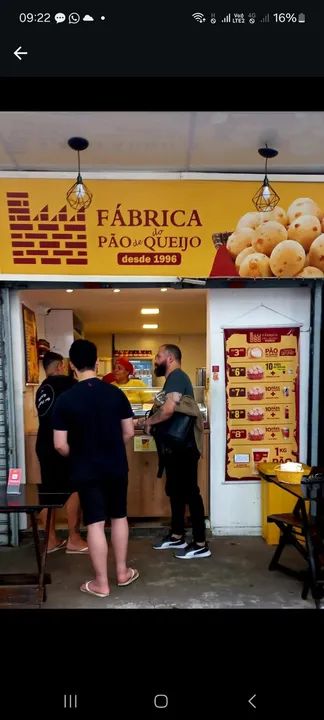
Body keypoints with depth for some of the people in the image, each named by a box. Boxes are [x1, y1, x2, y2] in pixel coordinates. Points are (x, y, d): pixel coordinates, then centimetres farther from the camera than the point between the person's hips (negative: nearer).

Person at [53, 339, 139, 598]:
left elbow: (60, 445, -12)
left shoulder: (66, 399, -13)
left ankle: (101, 583, 17)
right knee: (119, 517, 17)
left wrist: (77, 457, 8)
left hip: (86, 471, -2)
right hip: (117, 467, 3)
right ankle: (123, 572, 30)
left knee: (95, 523, 6)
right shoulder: (116, 393, -6)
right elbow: (129, 432, -1)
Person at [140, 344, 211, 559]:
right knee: (176, 491, 17)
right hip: (175, 446, 11)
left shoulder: (176, 376, -16)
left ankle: (201, 544, 5)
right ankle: (177, 536, 30)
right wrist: (153, 421, 5)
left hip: (182, 448, -11)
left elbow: (169, 409, -29)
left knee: (190, 493, -4)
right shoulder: (174, 379, 18)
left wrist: (149, 421, -13)